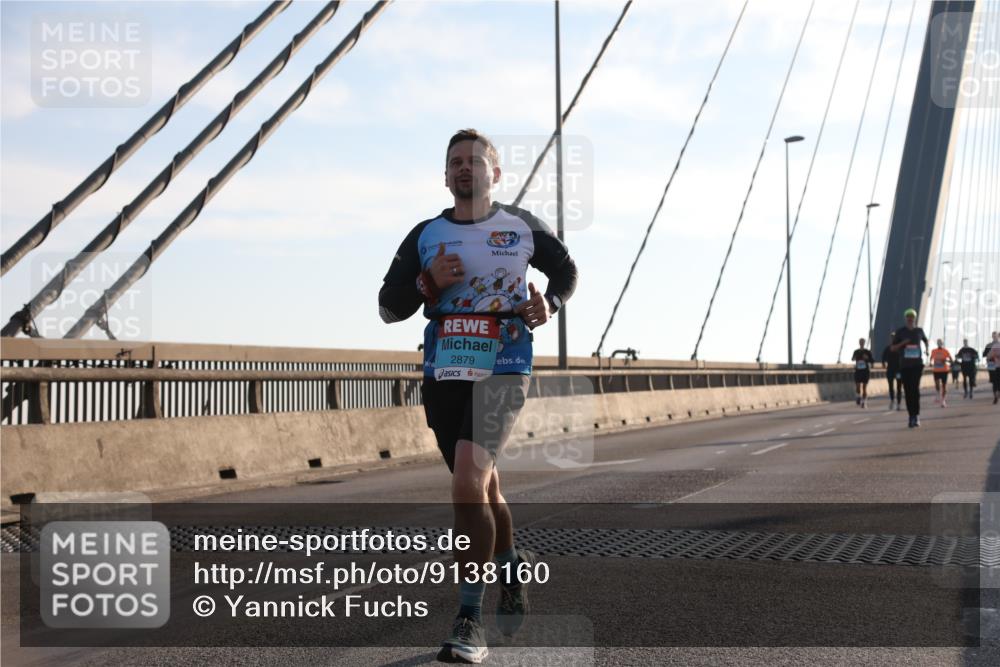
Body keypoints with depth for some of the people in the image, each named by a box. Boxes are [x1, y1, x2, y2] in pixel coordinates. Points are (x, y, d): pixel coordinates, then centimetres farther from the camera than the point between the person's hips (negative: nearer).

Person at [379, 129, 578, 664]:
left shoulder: (522, 227, 4)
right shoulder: (425, 236, 7)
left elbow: (566, 270, 21)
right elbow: (389, 307, 8)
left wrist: (550, 304, -1)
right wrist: (427, 283, -11)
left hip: (502, 374, -4)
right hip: (442, 376, 4)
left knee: (469, 487, -20)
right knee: (482, 488, 17)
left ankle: (470, 619, -14)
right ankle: (511, 573, 43)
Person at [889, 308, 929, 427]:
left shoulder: (919, 330, 8)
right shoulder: (900, 331, 1)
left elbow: (925, 340, 31)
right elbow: (892, 348, 2)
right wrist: (902, 343, -12)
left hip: (917, 364, 0)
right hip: (904, 365, 0)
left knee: (915, 388, -17)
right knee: (908, 391, 2)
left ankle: (916, 415, -17)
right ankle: (911, 416, 13)